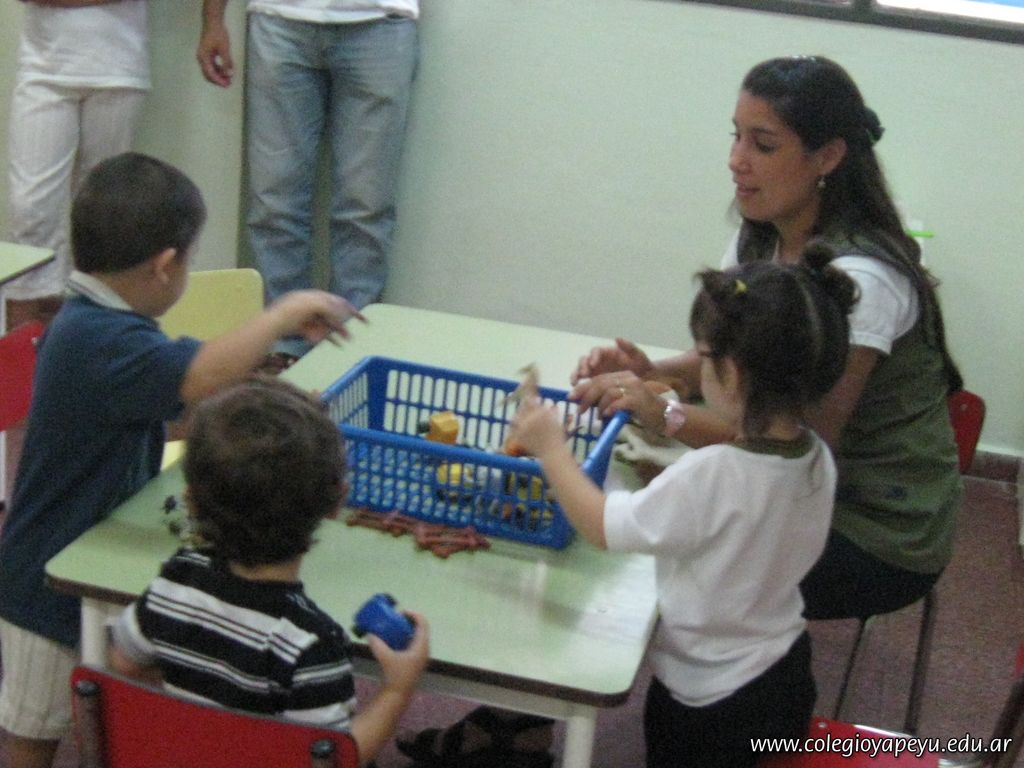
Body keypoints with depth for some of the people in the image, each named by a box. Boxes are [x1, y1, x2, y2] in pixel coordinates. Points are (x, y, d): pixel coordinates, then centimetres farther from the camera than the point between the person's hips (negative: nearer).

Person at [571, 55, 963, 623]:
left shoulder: (859, 277, -27)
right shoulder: (760, 239, -2)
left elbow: (807, 438, -29)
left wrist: (664, 415, -37)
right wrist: (652, 373, -15)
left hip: (884, 535, -7)